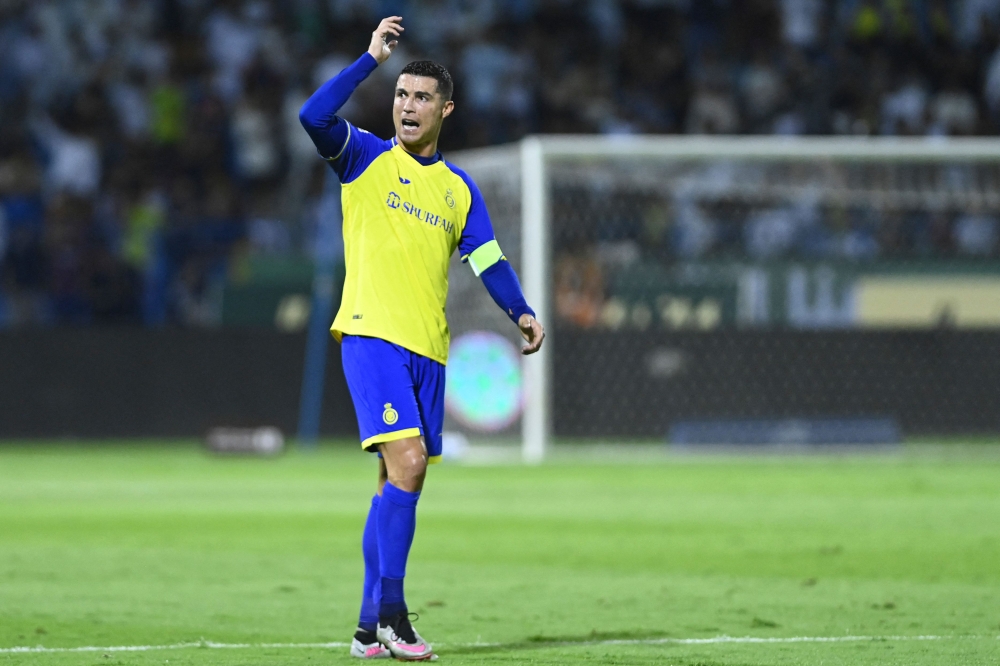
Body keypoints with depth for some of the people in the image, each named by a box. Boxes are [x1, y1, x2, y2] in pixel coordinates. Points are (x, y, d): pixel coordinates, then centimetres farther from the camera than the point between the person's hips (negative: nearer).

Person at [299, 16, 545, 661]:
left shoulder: (459, 188, 16)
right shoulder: (366, 158, 3)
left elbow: (488, 260, 14)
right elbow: (313, 116, -14)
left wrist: (522, 313, -2)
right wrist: (372, 58, -15)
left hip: (428, 349, 5)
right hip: (371, 335, -5)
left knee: (401, 481, 6)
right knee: (406, 462, -20)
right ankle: (390, 609, -16)